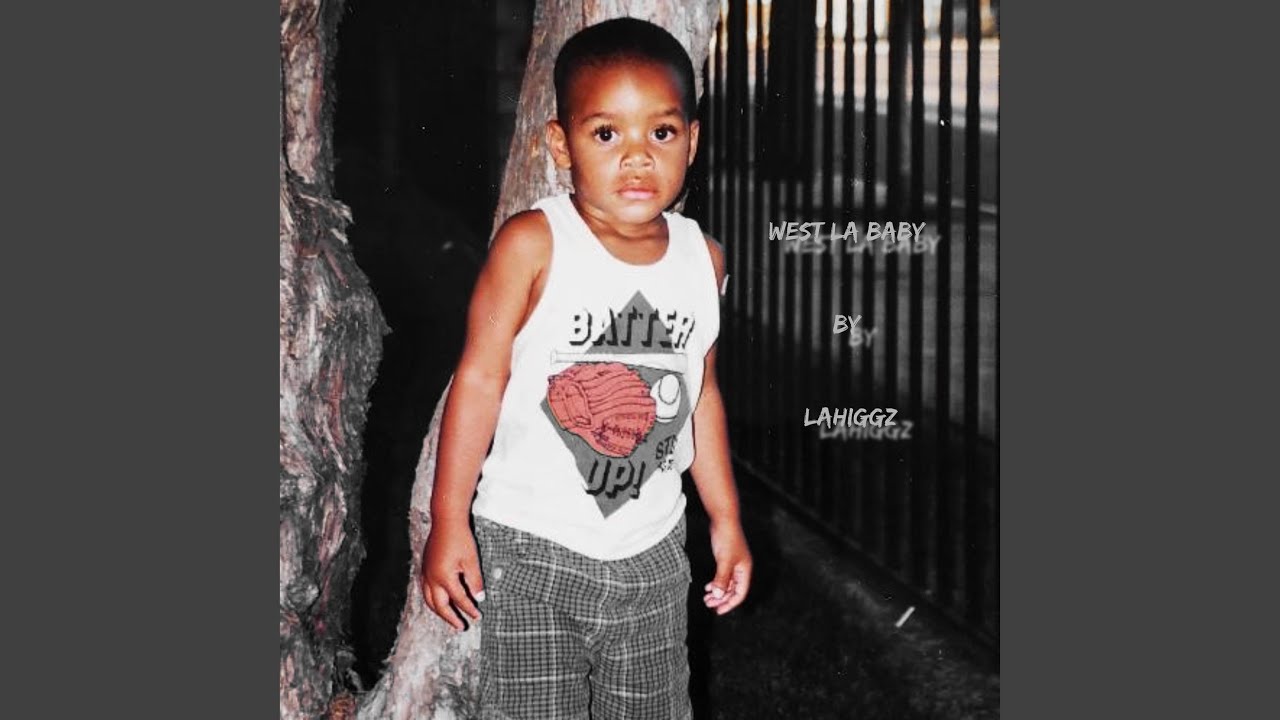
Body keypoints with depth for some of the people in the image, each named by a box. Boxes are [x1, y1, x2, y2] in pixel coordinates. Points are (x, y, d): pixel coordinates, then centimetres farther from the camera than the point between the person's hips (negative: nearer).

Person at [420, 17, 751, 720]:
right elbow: (480, 378, -11)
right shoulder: (531, 245, -14)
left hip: (651, 552, 5)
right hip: (531, 549, -4)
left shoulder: (702, 258, 1)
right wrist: (448, 523, -12)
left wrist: (724, 517, 16)